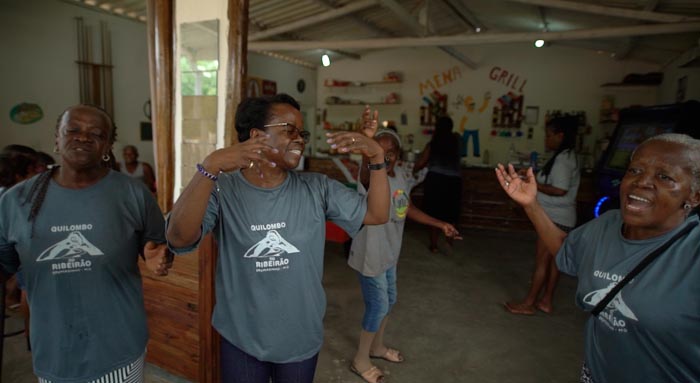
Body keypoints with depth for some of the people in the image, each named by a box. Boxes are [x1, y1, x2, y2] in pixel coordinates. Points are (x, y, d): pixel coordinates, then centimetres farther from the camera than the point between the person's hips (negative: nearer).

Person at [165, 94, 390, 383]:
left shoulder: (317, 189, -6)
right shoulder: (223, 190, -15)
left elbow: (377, 214, -7)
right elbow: (179, 238, -29)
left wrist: (377, 157, -20)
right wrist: (210, 167, -41)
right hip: (241, 341, -2)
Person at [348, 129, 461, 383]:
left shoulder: (400, 176, 0)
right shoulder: (370, 176, -24)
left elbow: (408, 209, 14)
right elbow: (367, 171, -51)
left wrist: (440, 224, 14)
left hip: (389, 252, 8)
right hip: (370, 254, -8)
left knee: (388, 300, 22)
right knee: (378, 305, 3)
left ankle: (377, 346, 46)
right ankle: (360, 360, 26)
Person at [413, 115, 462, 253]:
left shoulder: (433, 143, 0)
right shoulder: (456, 140, 7)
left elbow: (421, 163, 2)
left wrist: (413, 170, 20)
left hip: (436, 179, -2)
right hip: (454, 181, 2)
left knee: (434, 212, 6)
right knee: (451, 214, 13)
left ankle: (434, 245, 10)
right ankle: (449, 244, 16)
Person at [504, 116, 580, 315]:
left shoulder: (563, 158, -18)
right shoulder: (566, 156, 13)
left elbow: (560, 190, -26)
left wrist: (533, 185, -18)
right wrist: (534, 178, 8)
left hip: (555, 218, -10)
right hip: (558, 217, 10)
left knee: (542, 260, -2)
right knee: (552, 259, 14)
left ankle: (528, 304, 7)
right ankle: (546, 301, 24)